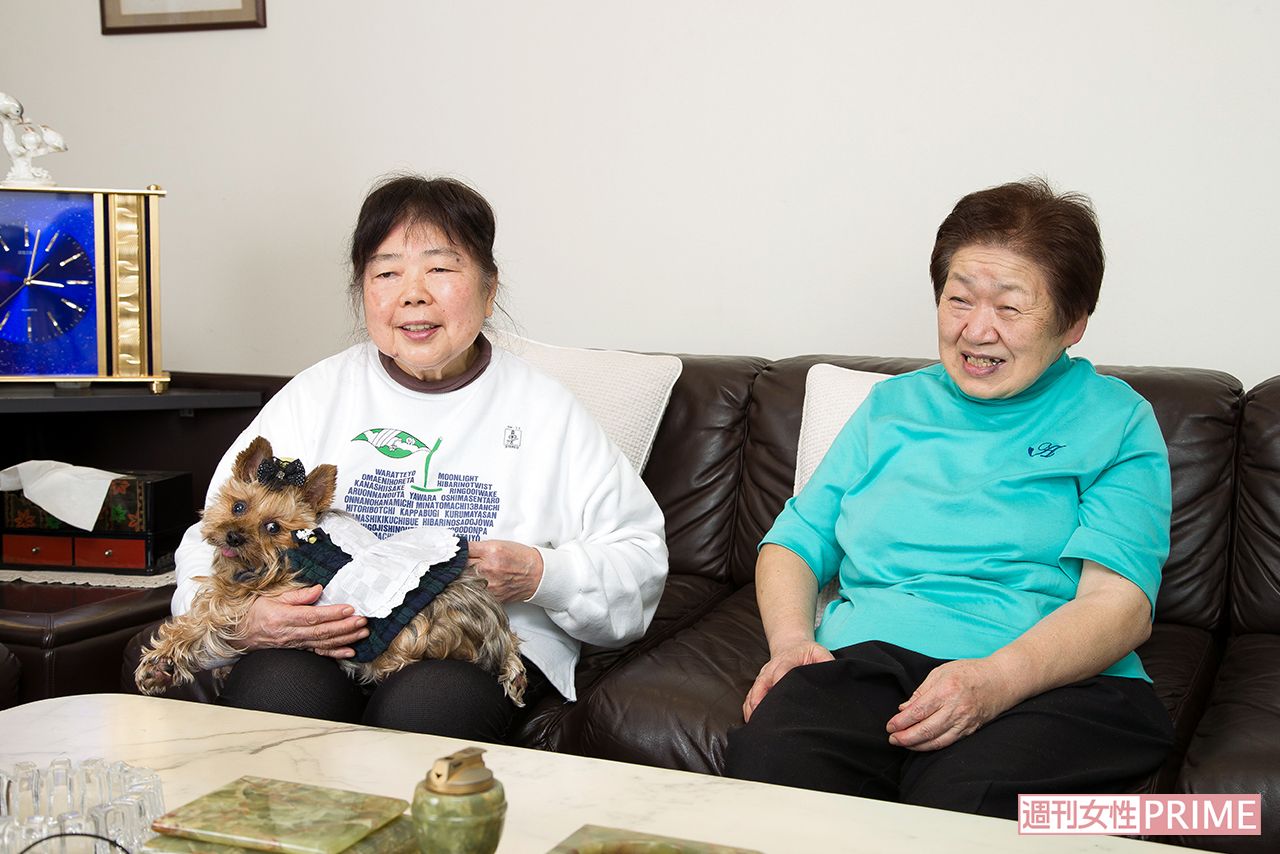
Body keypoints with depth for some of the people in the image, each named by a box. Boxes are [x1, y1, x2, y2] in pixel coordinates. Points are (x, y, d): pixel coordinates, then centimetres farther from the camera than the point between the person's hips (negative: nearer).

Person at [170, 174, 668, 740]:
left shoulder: (546, 410, 10)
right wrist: (242, 620, -15)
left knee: (420, 710, -34)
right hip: (321, 642, 1)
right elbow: (212, 544, 7)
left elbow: (640, 558, 9)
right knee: (273, 692, -32)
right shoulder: (315, 396, 13)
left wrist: (539, 575, -10)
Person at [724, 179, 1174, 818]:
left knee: (966, 805, -39)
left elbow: (1121, 602, -2)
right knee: (766, 760, -32)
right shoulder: (893, 405, 24)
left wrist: (997, 679, -21)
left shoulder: (1114, 418, 11)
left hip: (1052, 680, -2)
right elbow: (795, 541, 22)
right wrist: (790, 639, 0)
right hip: (864, 658, 3)